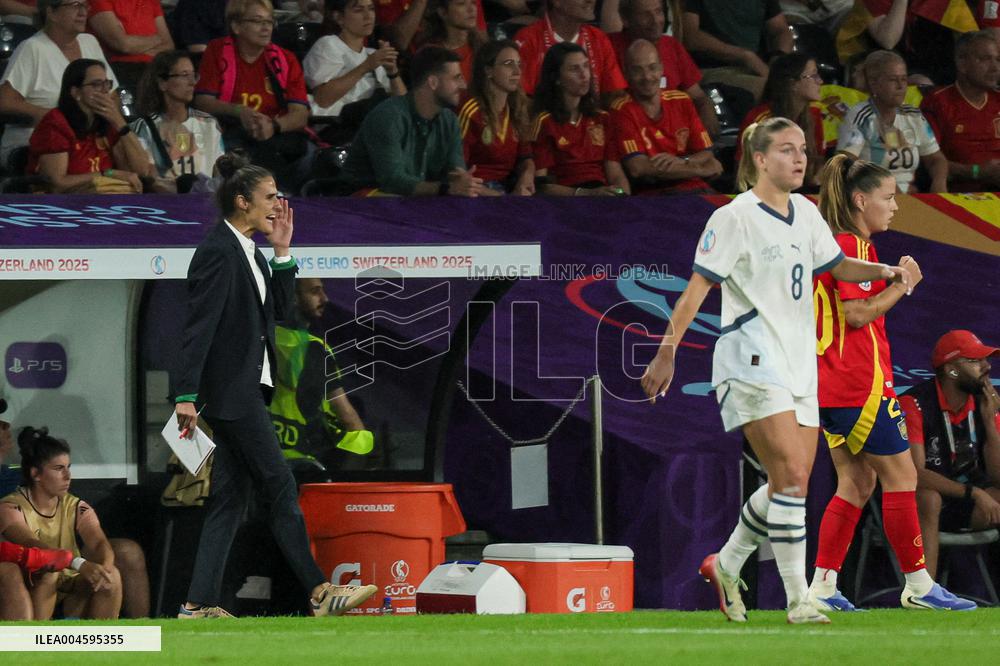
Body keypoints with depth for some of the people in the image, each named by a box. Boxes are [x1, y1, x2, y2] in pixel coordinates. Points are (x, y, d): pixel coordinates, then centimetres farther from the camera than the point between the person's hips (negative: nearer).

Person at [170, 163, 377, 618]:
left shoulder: (249, 252, 16)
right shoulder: (218, 252, -14)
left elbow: (279, 309, 19)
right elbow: (198, 327, -18)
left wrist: (282, 250, 9)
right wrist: (186, 395, -23)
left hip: (248, 390, 10)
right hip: (232, 391, -10)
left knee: (231, 497, 7)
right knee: (279, 488, -6)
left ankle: (200, 604, 5)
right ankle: (320, 593, -2)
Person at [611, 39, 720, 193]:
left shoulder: (681, 102, 14)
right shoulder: (622, 110, -1)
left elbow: (706, 156, 12)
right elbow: (638, 169, -12)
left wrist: (680, 162, -13)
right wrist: (701, 170, -5)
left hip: (695, 188, 5)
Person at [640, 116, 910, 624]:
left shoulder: (806, 214, 12)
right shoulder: (735, 218, -9)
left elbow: (837, 266, 25)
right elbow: (696, 288, -10)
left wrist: (882, 272, 5)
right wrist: (667, 352, -14)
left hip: (798, 364, 8)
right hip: (752, 364, -8)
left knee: (791, 483, 8)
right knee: (791, 475, -17)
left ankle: (725, 566, 28)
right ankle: (798, 601, -14)